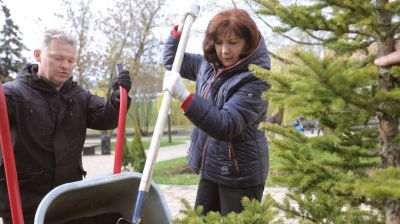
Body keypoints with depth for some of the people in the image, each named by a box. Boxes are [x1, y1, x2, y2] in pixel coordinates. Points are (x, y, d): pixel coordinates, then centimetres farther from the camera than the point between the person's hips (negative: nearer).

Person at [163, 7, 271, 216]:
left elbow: (227, 125, -30)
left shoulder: (255, 79, -20)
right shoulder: (208, 65, 3)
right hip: (210, 168, 8)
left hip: (240, 175, -7)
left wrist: (184, 96, -37)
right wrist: (180, 28, 1)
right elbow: (172, 61, 18)